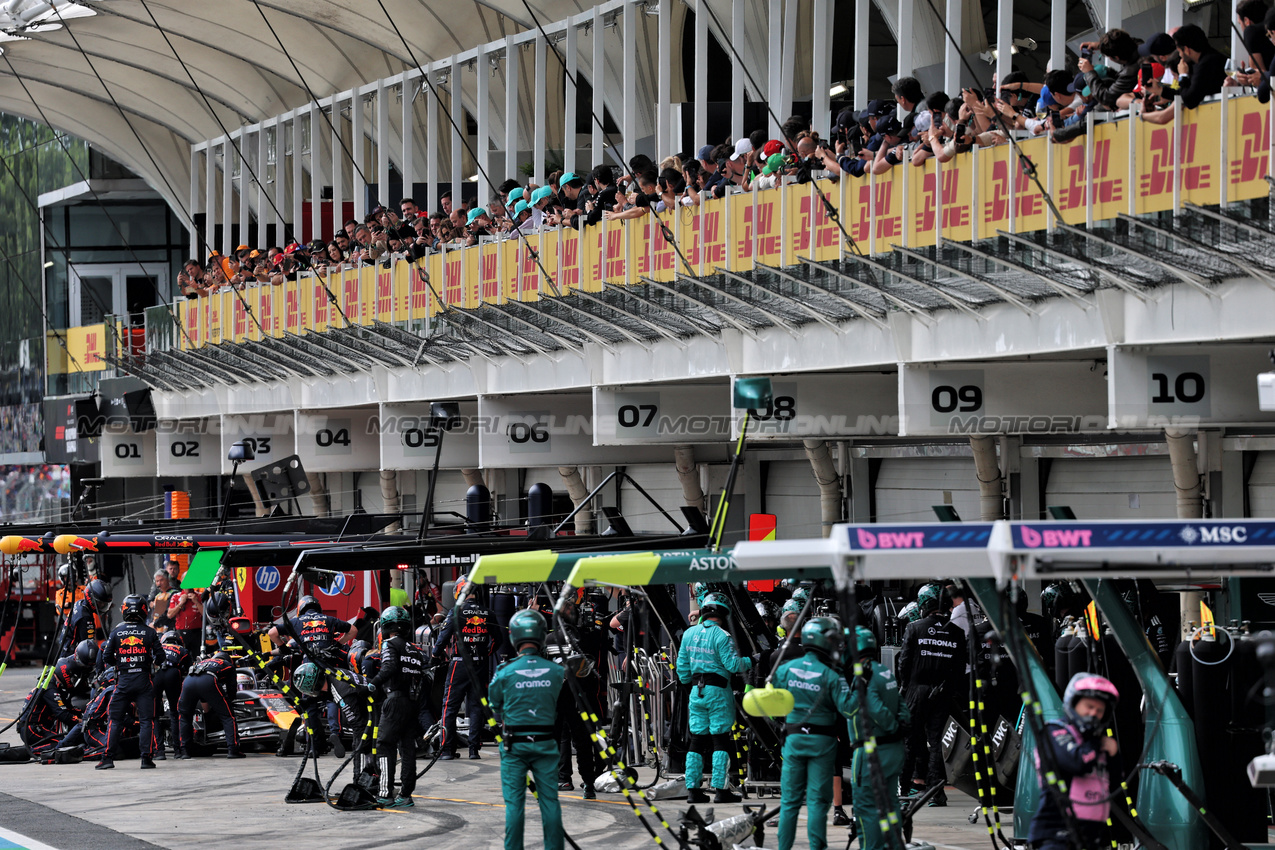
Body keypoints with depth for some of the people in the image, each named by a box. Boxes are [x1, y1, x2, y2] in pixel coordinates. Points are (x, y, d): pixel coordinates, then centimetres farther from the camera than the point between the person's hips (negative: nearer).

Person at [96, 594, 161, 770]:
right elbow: (160, 656, 0)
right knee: (146, 720, 2)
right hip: (144, 680, -1)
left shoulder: (116, 632, 1)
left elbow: (106, 658, 2)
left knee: (115, 721, 8)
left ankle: (108, 757, 5)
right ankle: (146, 758, -4)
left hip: (123, 681, 1)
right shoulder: (149, 632, -2)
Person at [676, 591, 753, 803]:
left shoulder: (689, 633, 7)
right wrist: (750, 662, -2)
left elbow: (682, 665, 12)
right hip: (718, 692, -6)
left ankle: (692, 789, 8)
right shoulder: (722, 636, -13)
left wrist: (687, 682, 27)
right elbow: (733, 664, -17)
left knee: (697, 740, 10)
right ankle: (720, 790, -4)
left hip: (696, 690, 6)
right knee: (720, 740, -2)